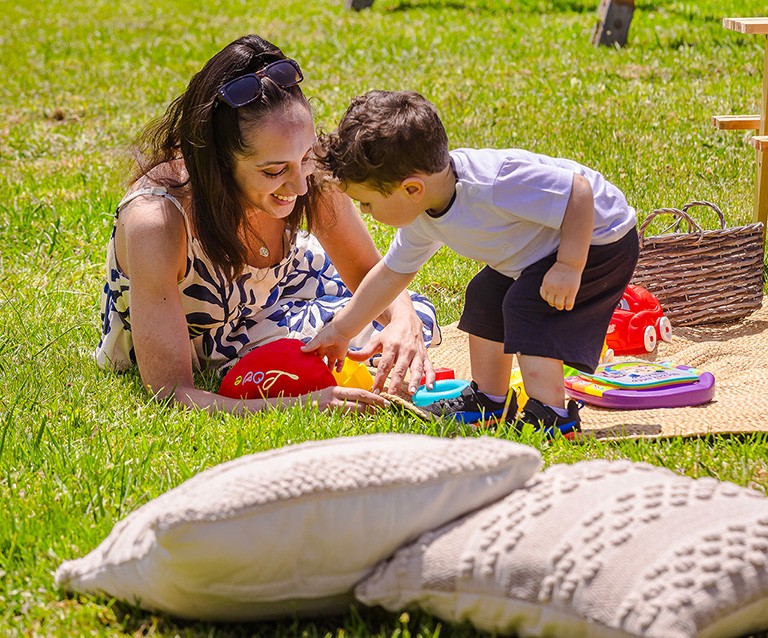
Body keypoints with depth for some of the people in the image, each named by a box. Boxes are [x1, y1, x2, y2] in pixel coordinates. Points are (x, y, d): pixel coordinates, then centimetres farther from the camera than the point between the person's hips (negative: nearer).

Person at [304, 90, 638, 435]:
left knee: (527, 303, -22)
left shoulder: (493, 184, -39)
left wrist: (570, 267, -35)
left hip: (598, 237, -10)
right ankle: (490, 399, 24)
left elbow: (579, 191, -34)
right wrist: (340, 330, 11)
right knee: (485, 296, 15)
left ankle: (550, 413, -20)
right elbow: (391, 273, 8)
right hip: (542, 248, 10)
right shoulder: (421, 218, -8)